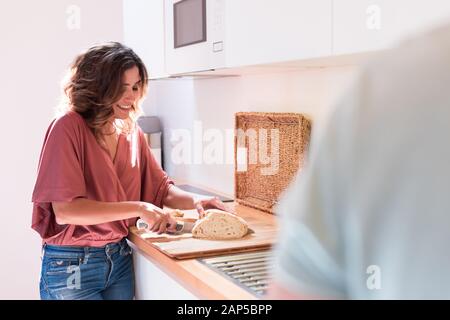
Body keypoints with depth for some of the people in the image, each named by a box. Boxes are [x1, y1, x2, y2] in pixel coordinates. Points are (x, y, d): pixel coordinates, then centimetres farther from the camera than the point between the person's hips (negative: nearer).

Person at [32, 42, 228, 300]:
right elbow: (64, 209, -23)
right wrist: (138, 208, -24)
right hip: (72, 266, -6)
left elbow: (160, 187, 8)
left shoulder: (133, 131, 3)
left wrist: (194, 201, -13)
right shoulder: (68, 129, -16)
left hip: (120, 258, 6)